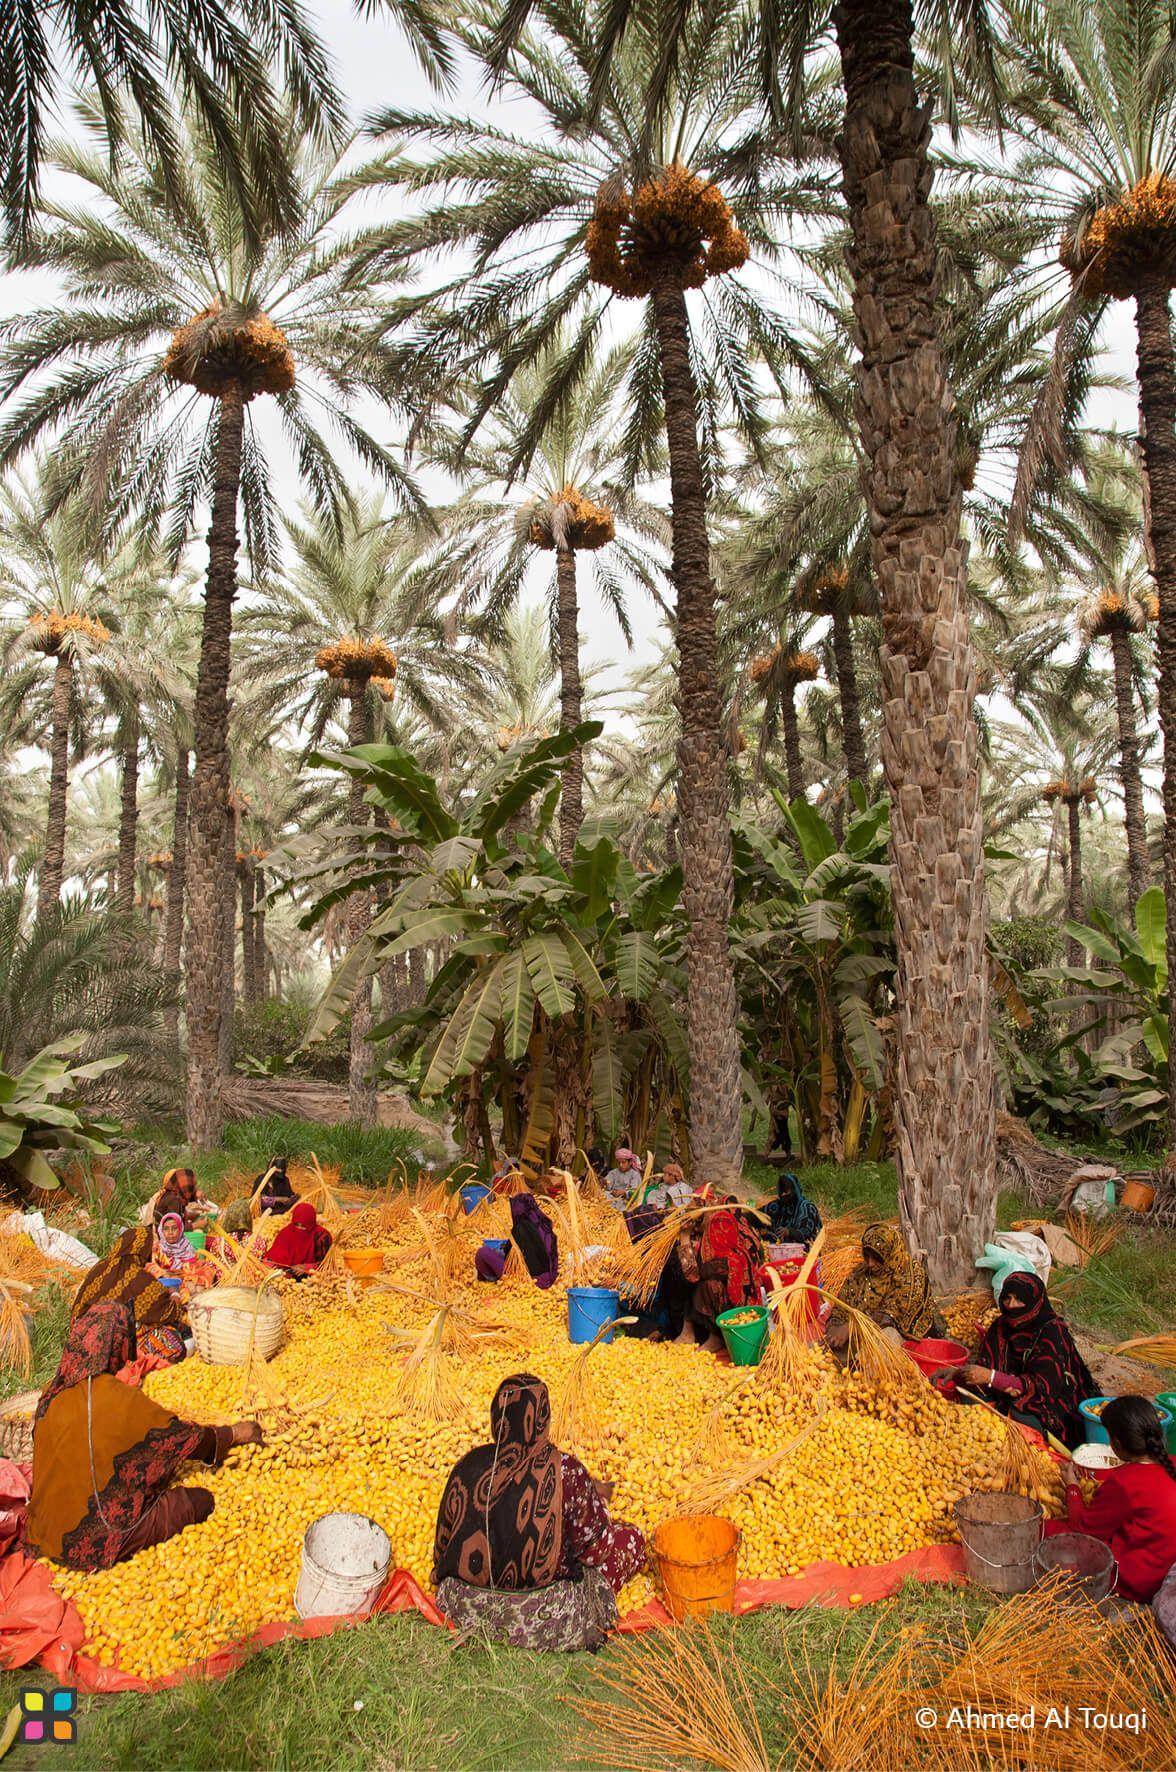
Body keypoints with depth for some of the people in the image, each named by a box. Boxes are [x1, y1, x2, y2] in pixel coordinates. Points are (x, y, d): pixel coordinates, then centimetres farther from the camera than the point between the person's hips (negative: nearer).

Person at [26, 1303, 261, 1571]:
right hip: (97, 1541, -7)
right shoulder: (120, 1400, -23)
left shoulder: (53, 1393, -4)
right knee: (201, 1501, 1)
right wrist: (234, 1434, 7)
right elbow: (181, 1434, -10)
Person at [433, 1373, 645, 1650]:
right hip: (542, 1618, -4)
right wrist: (598, 1497, 9)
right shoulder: (564, 1471, -24)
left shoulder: (470, 1465, -13)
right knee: (629, 1538, 11)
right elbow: (593, 1543, -10)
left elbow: (444, 1540, 1)